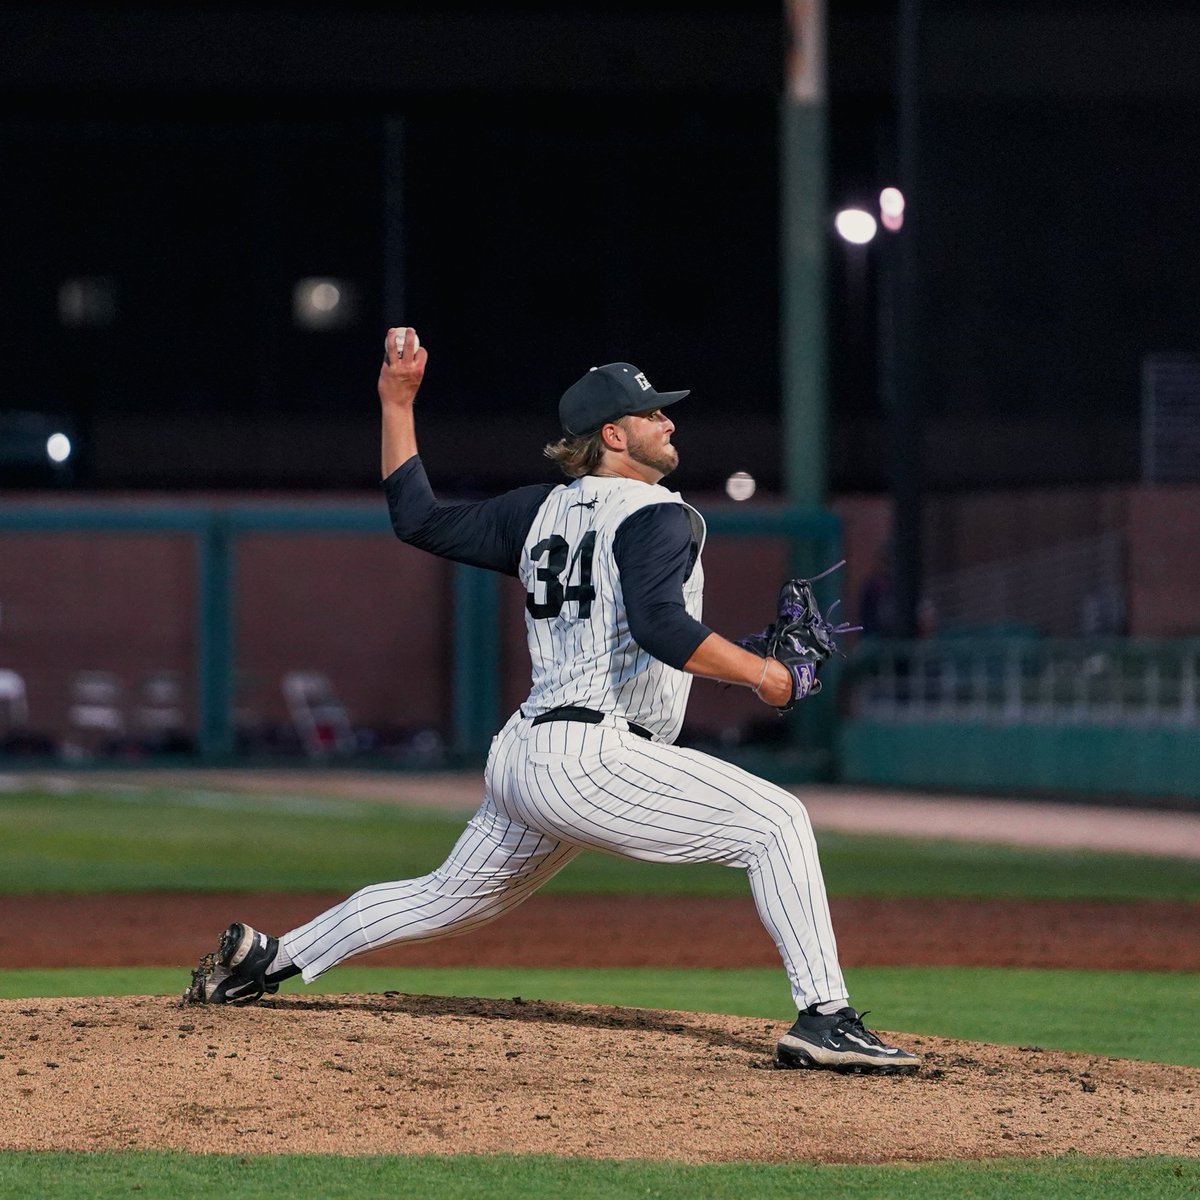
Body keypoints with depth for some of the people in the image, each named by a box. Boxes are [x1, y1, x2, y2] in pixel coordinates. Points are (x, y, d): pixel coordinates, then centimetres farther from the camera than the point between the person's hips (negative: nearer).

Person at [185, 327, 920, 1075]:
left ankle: (269, 957, 29)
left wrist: (398, 404, 29)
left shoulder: (543, 512, 17)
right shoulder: (659, 517, -7)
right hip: (593, 757, -9)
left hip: (520, 756, 9)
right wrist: (764, 676, -16)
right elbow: (659, 626, -24)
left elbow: (420, 520, 22)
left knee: (452, 899, 25)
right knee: (777, 822, -10)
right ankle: (824, 1018, -21)